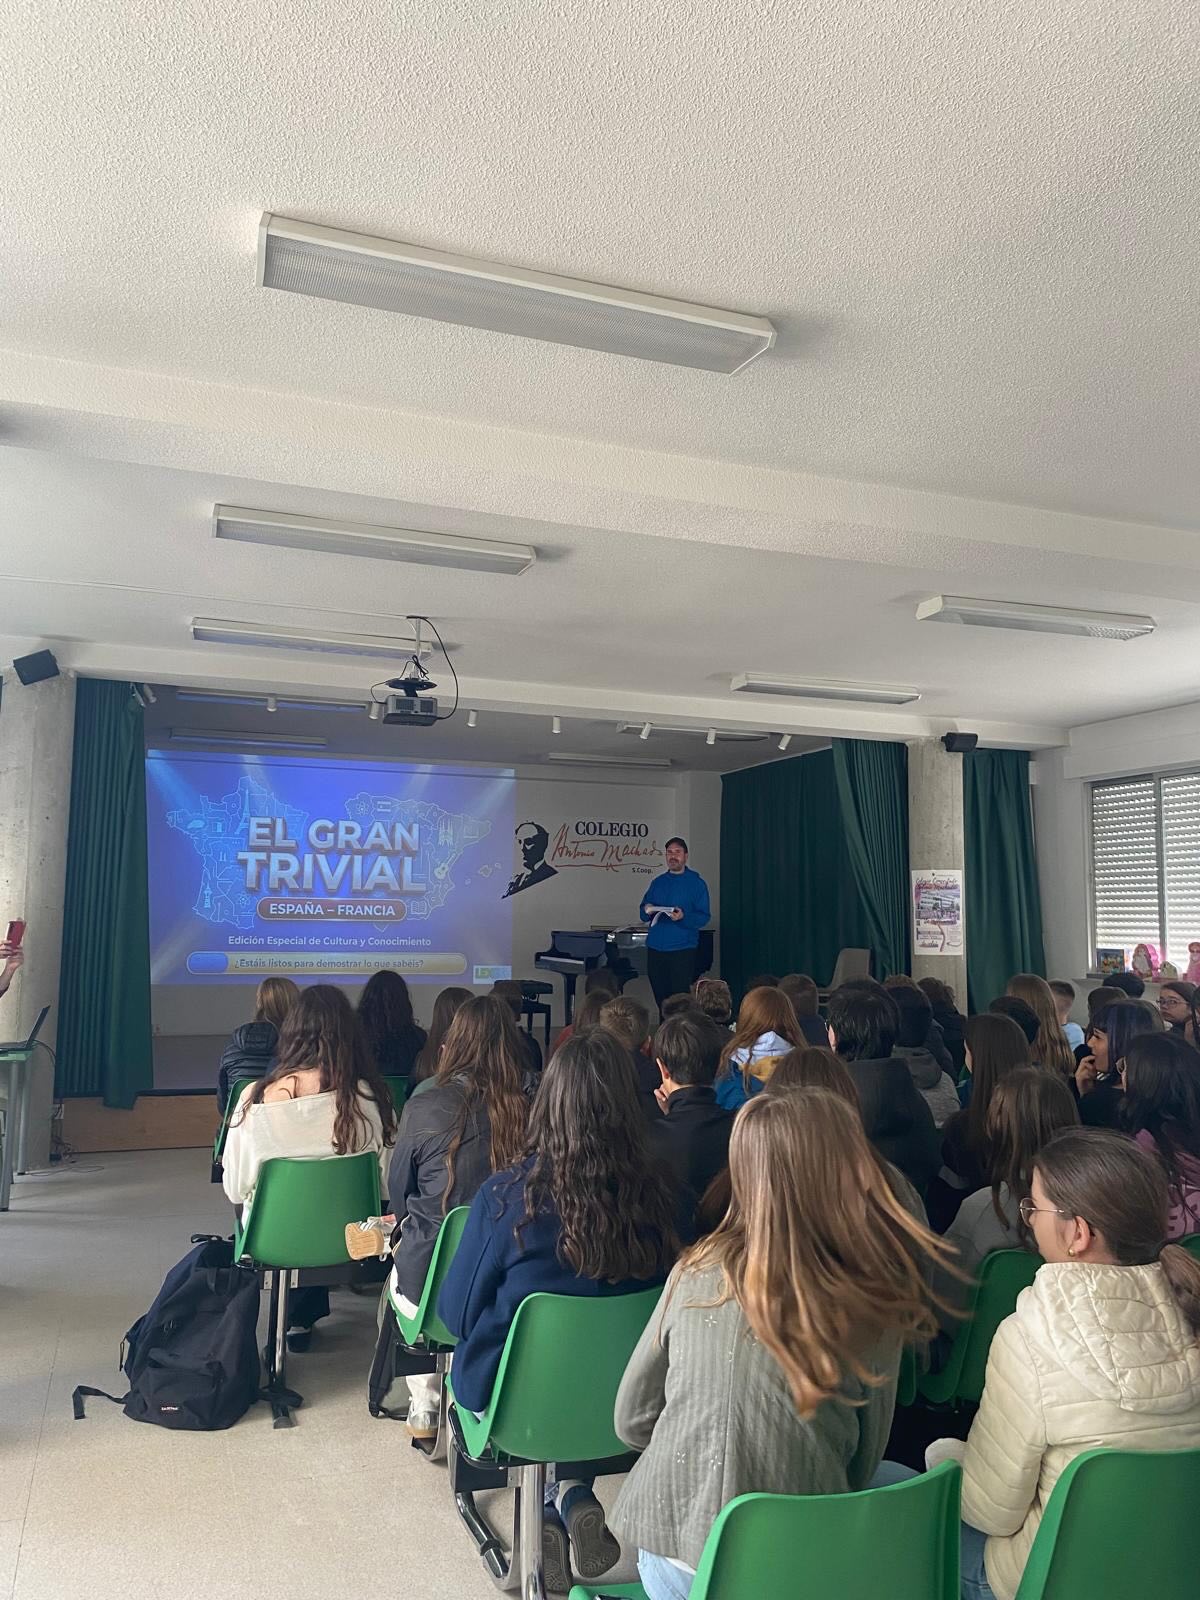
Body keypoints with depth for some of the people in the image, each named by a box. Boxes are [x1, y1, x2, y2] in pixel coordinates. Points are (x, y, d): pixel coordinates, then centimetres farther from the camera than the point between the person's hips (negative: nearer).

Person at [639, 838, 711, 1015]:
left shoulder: (696, 883, 0)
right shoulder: (657, 882, 14)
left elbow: (703, 917, -6)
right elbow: (643, 915, 16)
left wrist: (683, 917, -24)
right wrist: (647, 911, -7)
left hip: (682, 949, -4)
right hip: (656, 949, 4)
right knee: (660, 999, 8)